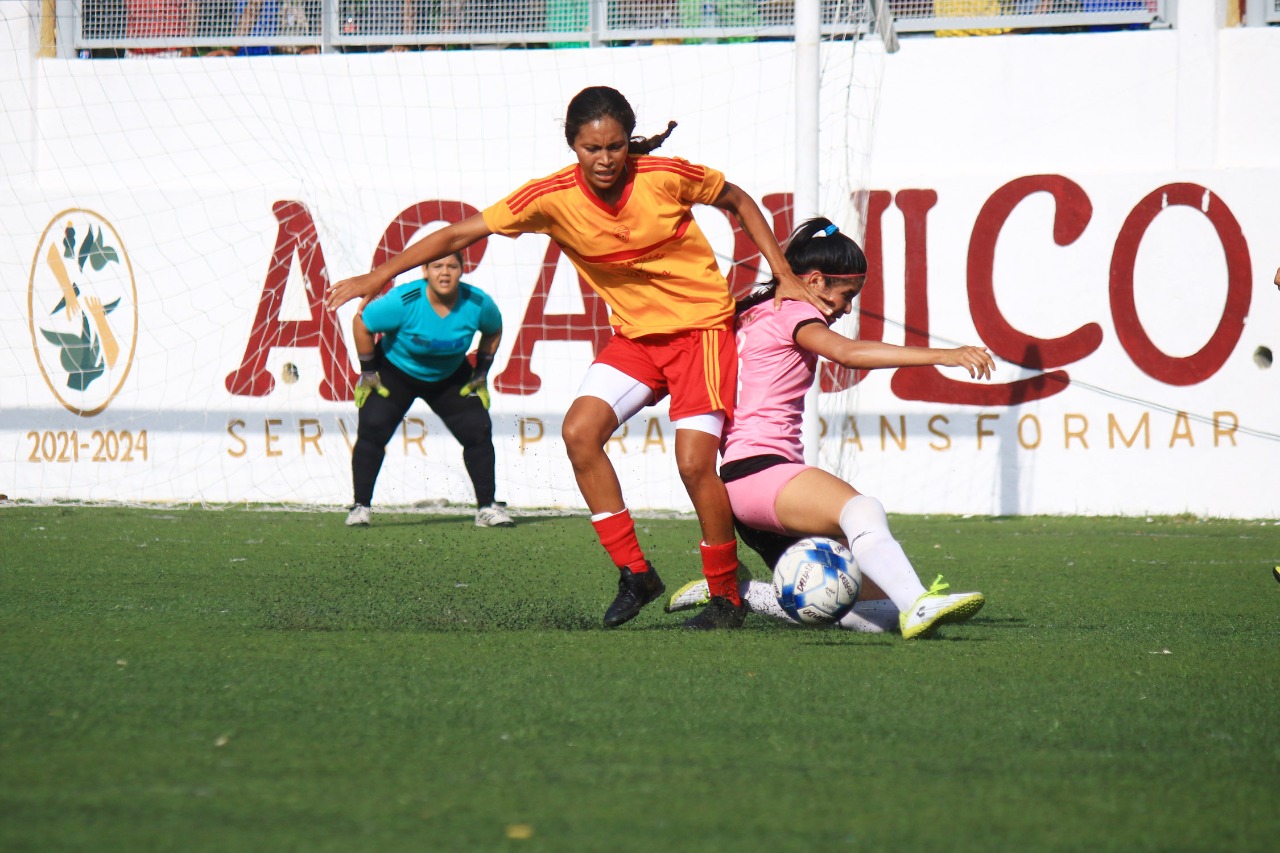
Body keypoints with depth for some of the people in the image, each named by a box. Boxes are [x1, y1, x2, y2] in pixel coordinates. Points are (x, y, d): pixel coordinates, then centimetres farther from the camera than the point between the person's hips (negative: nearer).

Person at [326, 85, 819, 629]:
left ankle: (727, 596, 1)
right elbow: (463, 233, -10)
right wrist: (382, 274, -17)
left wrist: (783, 276, -3)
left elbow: (737, 202, 1)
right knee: (580, 432, -15)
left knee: (694, 461, -17)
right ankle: (634, 574, -4)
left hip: (701, 324, -4)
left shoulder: (665, 177, -18)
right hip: (635, 333, 4)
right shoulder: (554, 197, -13)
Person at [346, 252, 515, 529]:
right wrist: (368, 371, -13)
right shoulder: (404, 301, -31)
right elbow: (362, 323, -18)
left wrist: (481, 373, 1)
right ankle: (360, 507, -8)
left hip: (450, 377, 3)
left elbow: (494, 330, 3)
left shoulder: (478, 303, -20)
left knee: (478, 431, -8)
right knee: (372, 430, -18)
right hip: (395, 370, -3)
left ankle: (487, 507, 4)